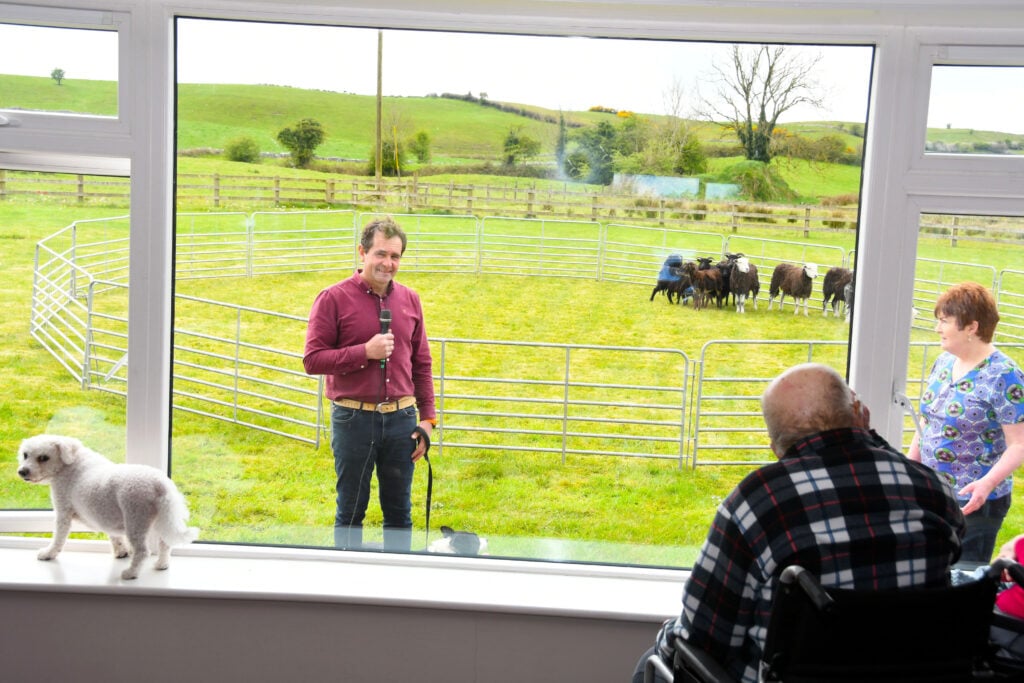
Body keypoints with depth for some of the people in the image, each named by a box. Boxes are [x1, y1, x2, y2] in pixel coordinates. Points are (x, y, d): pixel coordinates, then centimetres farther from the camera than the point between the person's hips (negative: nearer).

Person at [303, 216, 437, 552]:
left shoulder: (410, 300, 7)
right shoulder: (334, 299, -6)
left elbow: (422, 364, 11)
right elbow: (312, 359, -10)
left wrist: (426, 418, 7)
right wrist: (365, 352, -19)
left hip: (401, 419, 4)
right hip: (353, 419, -3)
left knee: (400, 512, 12)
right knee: (351, 511, 9)